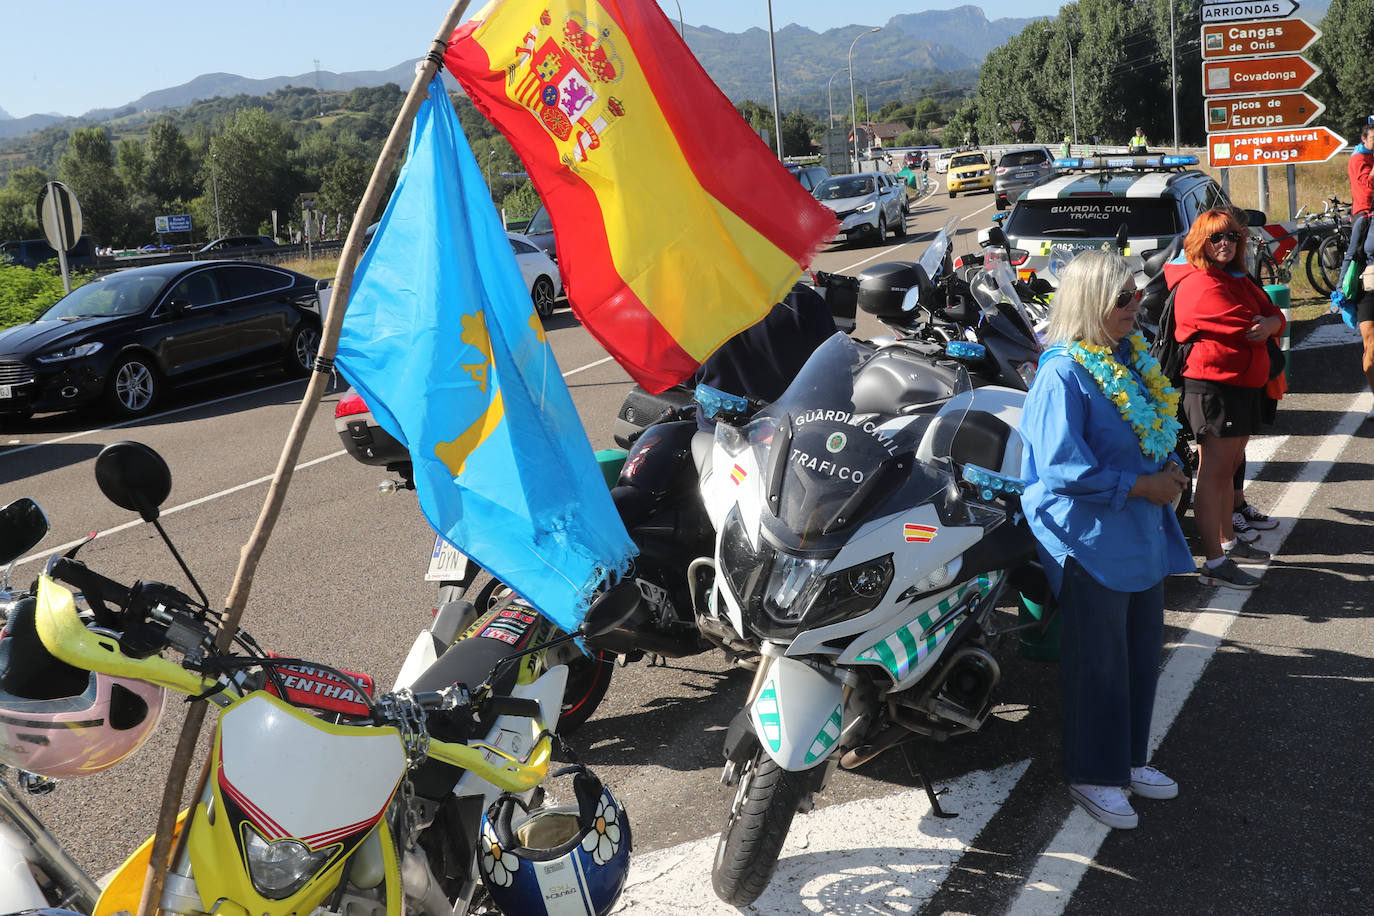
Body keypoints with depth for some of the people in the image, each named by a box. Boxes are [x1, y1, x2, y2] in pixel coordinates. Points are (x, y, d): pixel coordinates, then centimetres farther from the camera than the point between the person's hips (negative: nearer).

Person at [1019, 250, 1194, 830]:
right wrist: (1142, 486, -19)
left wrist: (1170, 468, 0)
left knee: (1142, 650, 18)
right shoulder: (1064, 373, -20)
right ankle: (1093, 776, 20)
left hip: (1143, 532, 9)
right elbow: (1063, 466, -24)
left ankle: (1130, 759, 35)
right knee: (1098, 660, 4)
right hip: (1091, 537, -9)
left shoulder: (1132, 355, 7)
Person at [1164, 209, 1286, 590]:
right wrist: (1261, 327, 3)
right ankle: (1214, 563, -6)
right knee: (1213, 472, -8)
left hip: (1244, 385, 10)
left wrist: (1269, 324, -11)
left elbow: (1274, 316, 11)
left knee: (1228, 467, 19)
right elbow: (1246, 329, -18)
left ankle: (1227, 540, 33)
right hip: (1213, 387, -10)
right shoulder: (1199, 285, -14)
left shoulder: (1238, 280, 18)